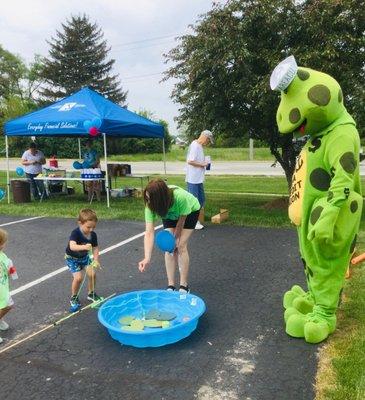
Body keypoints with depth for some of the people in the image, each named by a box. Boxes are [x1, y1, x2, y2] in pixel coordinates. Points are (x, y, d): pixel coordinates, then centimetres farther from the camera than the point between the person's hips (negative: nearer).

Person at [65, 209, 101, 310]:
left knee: (92, 274, -10)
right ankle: (74, 297, 9)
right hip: (72, 258, -4)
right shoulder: (75, 233, -32)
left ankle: (91, 293, 17)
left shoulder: (93, 235, -15)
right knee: (78, 277, -17)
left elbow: (95, 248, -4)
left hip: (85, 257, 4)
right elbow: (72, 246, -48)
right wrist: (84, 247, -66)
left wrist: (95, 260, -19)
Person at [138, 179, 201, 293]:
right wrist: (147, 258, -46)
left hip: (190, 211, -3)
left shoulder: (181, 197, -44)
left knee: (181, 246, -13)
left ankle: (184, 286, 1)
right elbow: (149, 233, -37)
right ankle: (171, 285, 4)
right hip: (170, 215, 3)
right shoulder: (150, 205, -34)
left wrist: (176, 236, -13)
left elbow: (182, 218, -24)